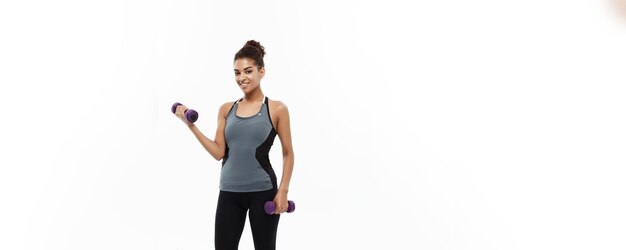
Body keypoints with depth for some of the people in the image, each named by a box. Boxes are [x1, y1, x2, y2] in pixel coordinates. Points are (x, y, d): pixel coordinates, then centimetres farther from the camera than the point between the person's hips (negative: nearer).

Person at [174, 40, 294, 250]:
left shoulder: (277, 109, -2)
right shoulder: (226, 109, 7)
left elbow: (288, 154, 1)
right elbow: (219, 153, 2)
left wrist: (283, 190, -8)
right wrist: (192, 126, -5)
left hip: (262, 192, -3)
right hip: (229, 192, 3)